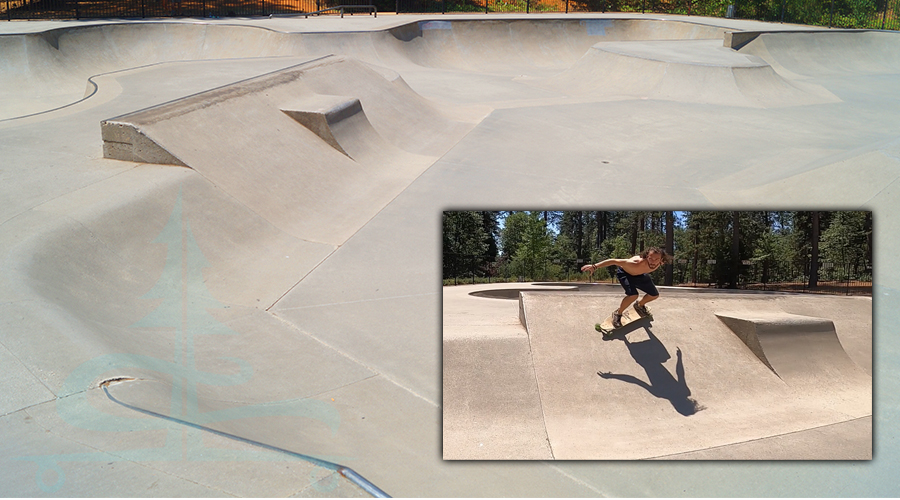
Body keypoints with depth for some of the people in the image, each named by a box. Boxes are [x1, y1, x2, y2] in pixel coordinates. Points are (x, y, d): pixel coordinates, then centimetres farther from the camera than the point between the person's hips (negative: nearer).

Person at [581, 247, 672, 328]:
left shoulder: (658, 263, -31)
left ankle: (639, 305, 42)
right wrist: (594, 266, -44)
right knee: (633, 295, -29)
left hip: (639, 274, 6)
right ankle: (618, 314, -2)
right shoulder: (636, 264, -46)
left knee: (655, 295, 10)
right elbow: (614, 261, -42)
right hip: (624, 272, -6)